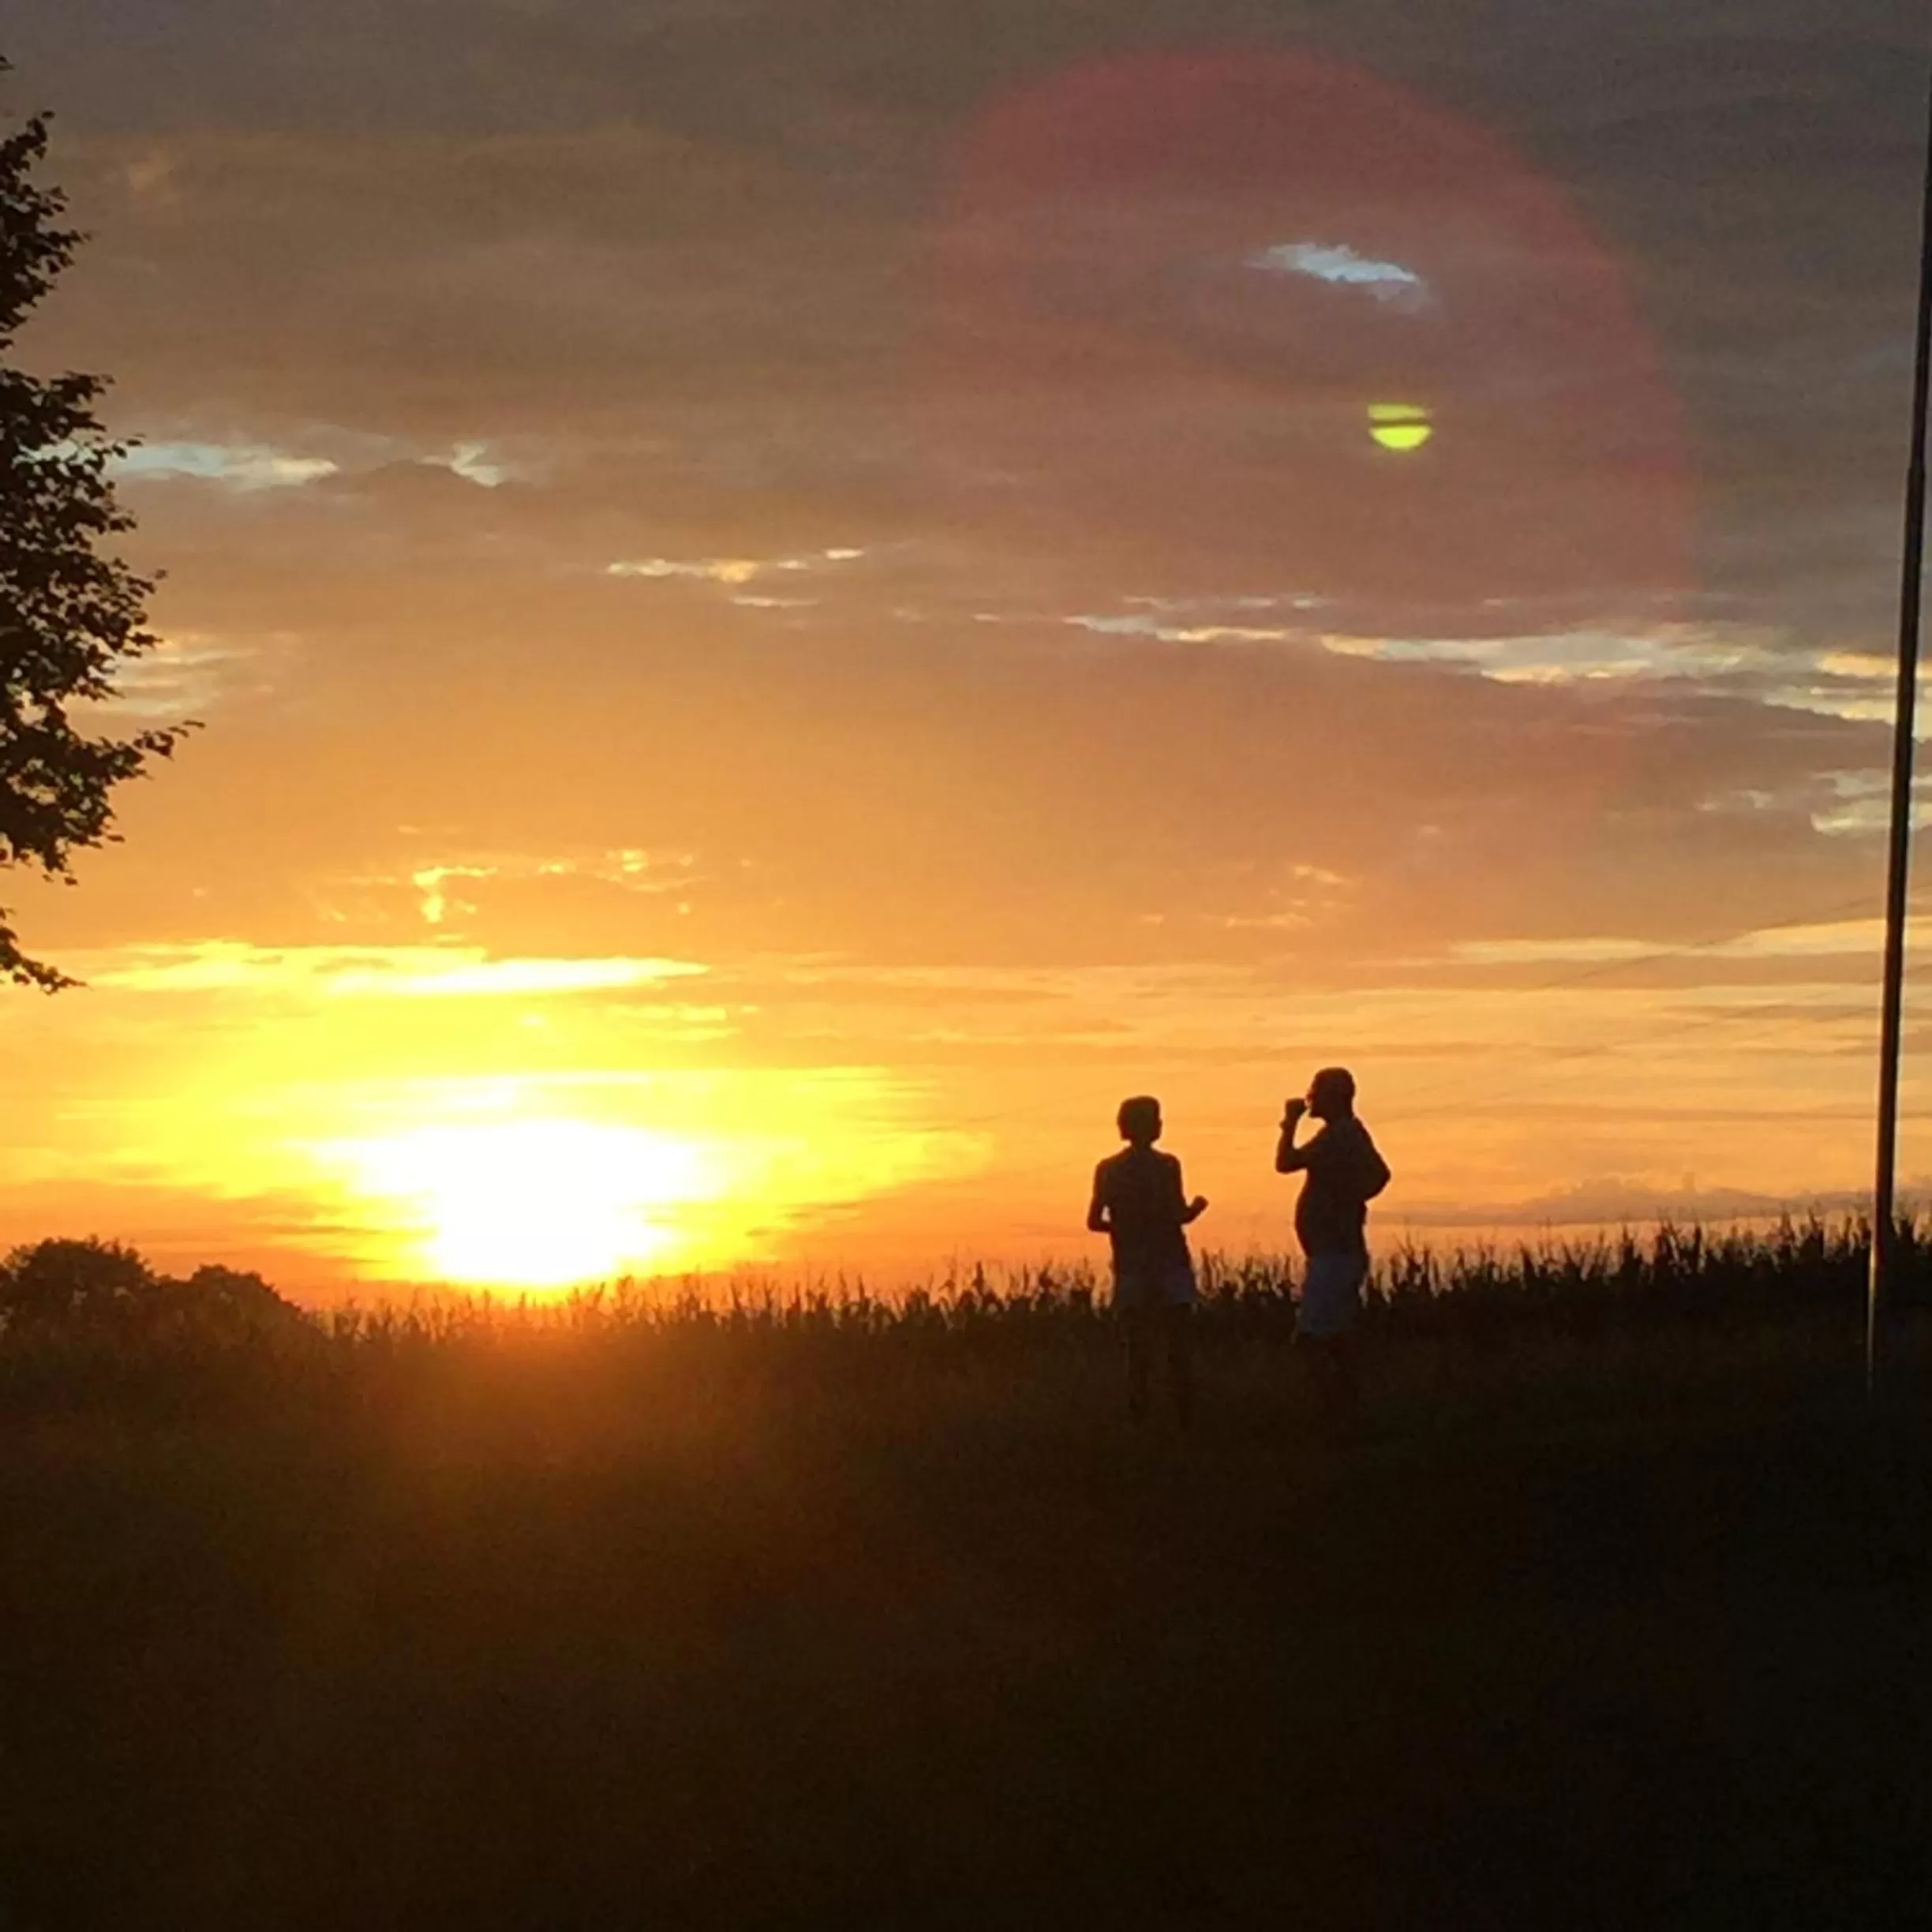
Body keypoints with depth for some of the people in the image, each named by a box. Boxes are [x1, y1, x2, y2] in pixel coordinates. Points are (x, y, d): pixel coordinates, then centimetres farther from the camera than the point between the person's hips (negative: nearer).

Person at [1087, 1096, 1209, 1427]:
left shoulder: (1107, 1170, 4)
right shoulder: (1165, 1166, -6)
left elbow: (1094, 1222, 2)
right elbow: (1178, 1216, -13)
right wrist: (1197, 1207, 8)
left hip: (1131, 1270, 3)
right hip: (1169, 1266, -3)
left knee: (1139, 1353, 5)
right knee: (1179, 1353, 1)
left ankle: (1139, 1424, 0)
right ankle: (1184, 1422, -2)